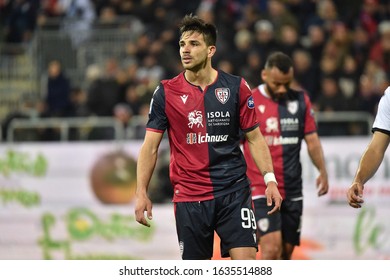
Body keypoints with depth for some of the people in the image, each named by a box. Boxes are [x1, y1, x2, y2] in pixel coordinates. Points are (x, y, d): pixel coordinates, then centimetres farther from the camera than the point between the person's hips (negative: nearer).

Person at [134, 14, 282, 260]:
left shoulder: (236, 87, 1)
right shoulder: (166, 92, 1)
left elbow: (255, 138, 7)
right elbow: (150, 146, 2)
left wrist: (270, 179, -3)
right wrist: (142, 193, -6)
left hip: (234, 191, 0)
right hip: (189, 194, 1)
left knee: (245, 260, -12)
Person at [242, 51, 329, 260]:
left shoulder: (301, 100, 8)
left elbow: (312, 139, 13)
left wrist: (322, 171, 1)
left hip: (292, 191, 5)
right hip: (261, 190, -5)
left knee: (286, 252, 9)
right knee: (272, 249, -18)